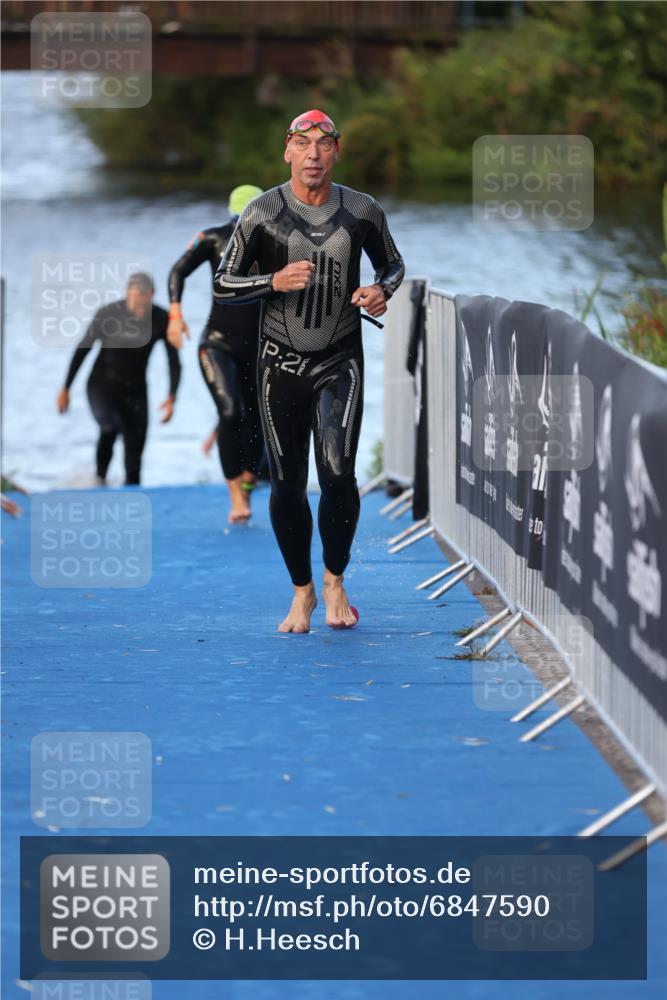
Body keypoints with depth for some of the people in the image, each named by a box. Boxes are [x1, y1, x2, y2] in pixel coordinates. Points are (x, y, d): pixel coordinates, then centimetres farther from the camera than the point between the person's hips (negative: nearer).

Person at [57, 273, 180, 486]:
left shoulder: (162, 320, -11)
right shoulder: (107, 314, -17)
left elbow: (174, 362, -3)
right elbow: (83, 349, -4)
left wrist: (171, 397, -17)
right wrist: (66, 389, 0)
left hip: (135, 389, 2)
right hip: (102, 386, -2)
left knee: (134, 463, -4)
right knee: (110, 425, -31)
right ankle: (100, 477, -10)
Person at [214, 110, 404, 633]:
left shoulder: (362, 212, 0)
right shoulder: (263, 213, -4)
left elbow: (393, 263, 17)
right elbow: (223, 284, -1)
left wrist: (382, 290, -6)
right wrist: (275, 281, -18)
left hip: (341, 361, 0)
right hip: (281, 364, 0)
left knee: (337, 472, -17)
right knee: (287, 485, 4)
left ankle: (335, 580, 5)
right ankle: (303, 591, 23)